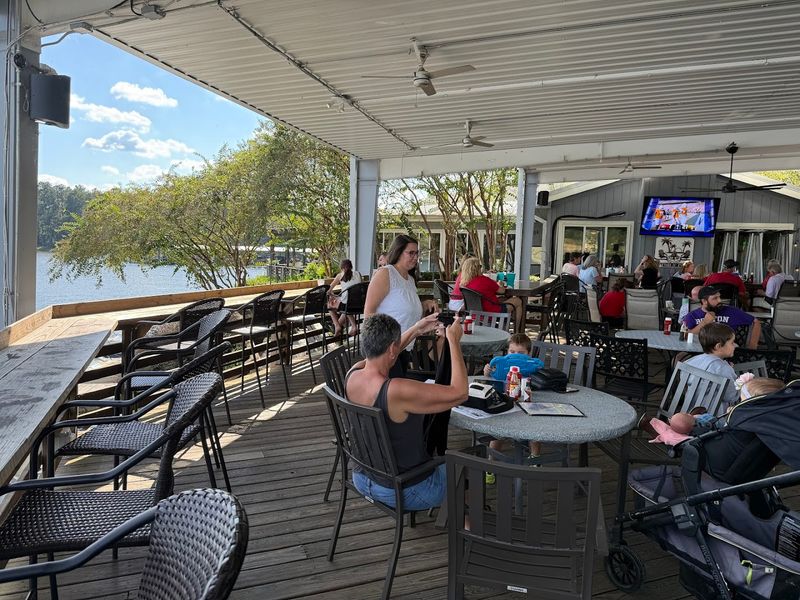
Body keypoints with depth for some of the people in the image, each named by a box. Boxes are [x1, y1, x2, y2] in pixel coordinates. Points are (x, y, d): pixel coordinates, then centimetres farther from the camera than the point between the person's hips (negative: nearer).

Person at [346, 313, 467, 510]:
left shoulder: (352, 374, -13)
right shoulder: (397, 391, -35)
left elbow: (379, 355, 12)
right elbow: (459, 393, -29)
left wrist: (414, 331, 10)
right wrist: (454, 340, -21)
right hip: (402, 493, -7)